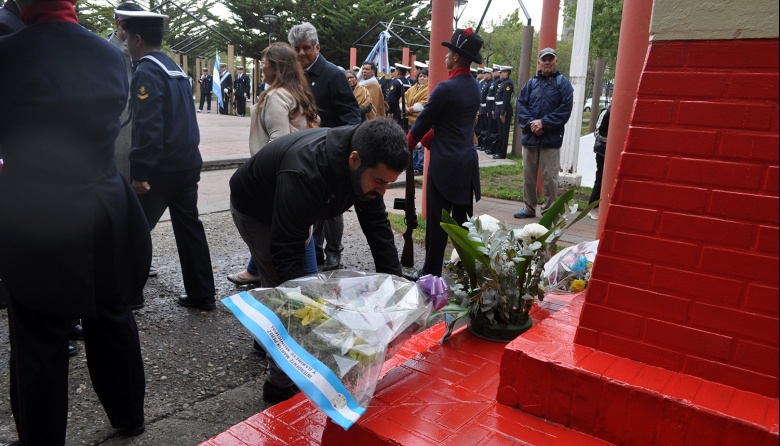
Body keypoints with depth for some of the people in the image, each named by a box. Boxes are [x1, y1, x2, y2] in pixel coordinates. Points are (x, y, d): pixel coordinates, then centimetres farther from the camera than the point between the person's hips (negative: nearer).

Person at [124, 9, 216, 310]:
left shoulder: (146, 72, -12)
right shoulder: (175, 69, 16)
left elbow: (148, 128, -21)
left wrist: (140, 173, -20)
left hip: (162, 169, -8)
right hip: (188, 163, 9)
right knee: (188, 226, 12)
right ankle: (202, 294, 18)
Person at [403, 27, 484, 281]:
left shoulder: (446, 88, -16)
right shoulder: (474, 86, 9)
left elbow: (423, 122, -8)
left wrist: (407, 147, 9)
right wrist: (425, 140, 20)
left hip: (445, 164, -8)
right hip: (468, 163, 8)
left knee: (437, 221, -2)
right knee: (462, 217, 16)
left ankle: (431, 272, 5)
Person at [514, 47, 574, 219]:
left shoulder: (563, 83, 2)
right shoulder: (531, 82, 12)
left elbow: (565, 110, -6)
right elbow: (521, 104, 5)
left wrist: (543, 123, -14)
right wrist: (530, 123, -11)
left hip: (551, 139, -4)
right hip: (530, 137, 4)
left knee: (549, 177, -3)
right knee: (528, 174, 11)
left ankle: (549, 211, 8)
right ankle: (529, 208, 23)